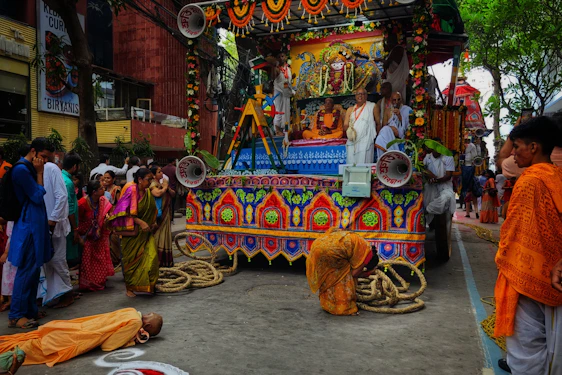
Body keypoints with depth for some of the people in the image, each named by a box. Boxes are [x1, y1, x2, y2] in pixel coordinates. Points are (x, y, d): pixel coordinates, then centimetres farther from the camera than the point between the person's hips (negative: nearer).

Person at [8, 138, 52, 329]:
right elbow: (38, 196, -13)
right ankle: (16, 315, 3)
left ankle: (29, 309, 23)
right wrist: (39, 173, -10)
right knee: (27, 269, -6)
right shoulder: (21, 169, -15)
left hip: (35, 223, 10)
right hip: (28, 225, -10)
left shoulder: (30, 168, 13)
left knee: (34, 269, 13)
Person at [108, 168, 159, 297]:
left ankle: (148, 284, 9)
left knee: (152, 255, -7)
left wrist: (153, 222, 7)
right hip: (132, 231, -5)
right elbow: (126, 212, -17)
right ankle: (130, 288, 21)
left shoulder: (147, 192, 8)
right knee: (132, 259, 5)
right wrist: (140, 222, -23)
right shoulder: (131, 190, -12)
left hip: (145, 231, 5)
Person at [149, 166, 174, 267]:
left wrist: (168, 188, -4)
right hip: (157, 215, -8)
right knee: (157, 236, -6)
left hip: (165, 214, 8)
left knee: (165, 235, 9)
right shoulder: (152, 184, -8)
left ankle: (165, 260, 15)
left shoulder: (163, 183, 16)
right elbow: (157, 193, -27)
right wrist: (165, 187, -10)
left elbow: (173, 193, 14)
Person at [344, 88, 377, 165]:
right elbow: (345, 126, 13)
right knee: (351, 163, -7)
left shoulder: (372, 107, 9)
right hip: (352, 141, 3)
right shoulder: (350, 109, 18)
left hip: (365, 141, -3)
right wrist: (349, 129, -10)